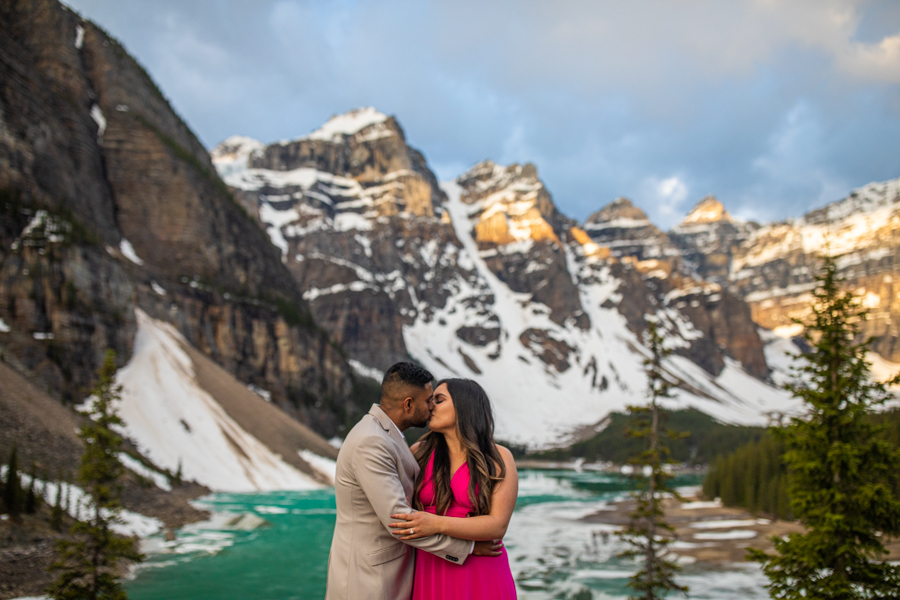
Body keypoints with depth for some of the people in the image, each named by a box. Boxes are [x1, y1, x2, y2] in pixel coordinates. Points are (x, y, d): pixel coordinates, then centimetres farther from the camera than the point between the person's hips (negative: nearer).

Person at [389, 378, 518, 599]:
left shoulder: (499, 459, -4)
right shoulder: (420, 452, 4)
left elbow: (498, 525, -14)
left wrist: (438, 524, -25)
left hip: (480, 577, -2)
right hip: (431, 574, 2)